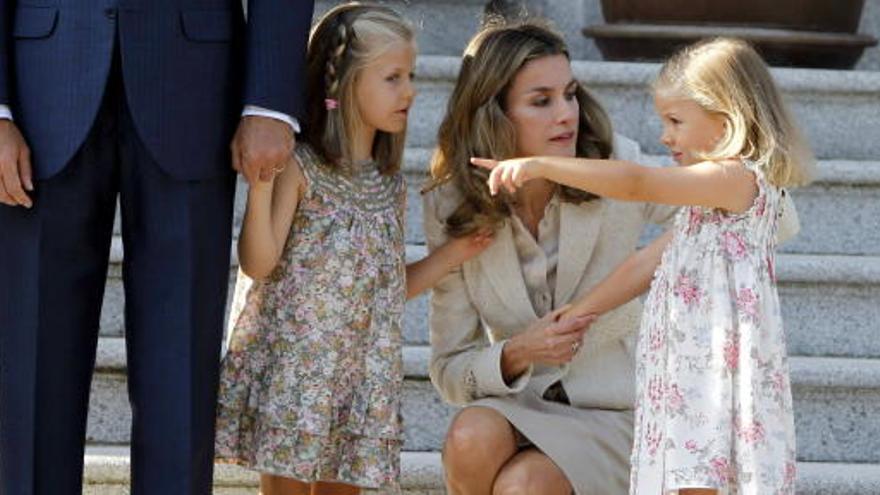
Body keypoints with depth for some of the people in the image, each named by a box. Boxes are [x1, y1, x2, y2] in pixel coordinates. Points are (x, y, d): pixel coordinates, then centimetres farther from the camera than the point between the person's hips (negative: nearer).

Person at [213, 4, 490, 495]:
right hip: (294, 360, -6)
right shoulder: (299, 168, -9)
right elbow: (258, 264, -14)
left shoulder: (391, 184, 11)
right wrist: (260, 183, -24)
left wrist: (451, 255, 7)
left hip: (363, 371, 6)